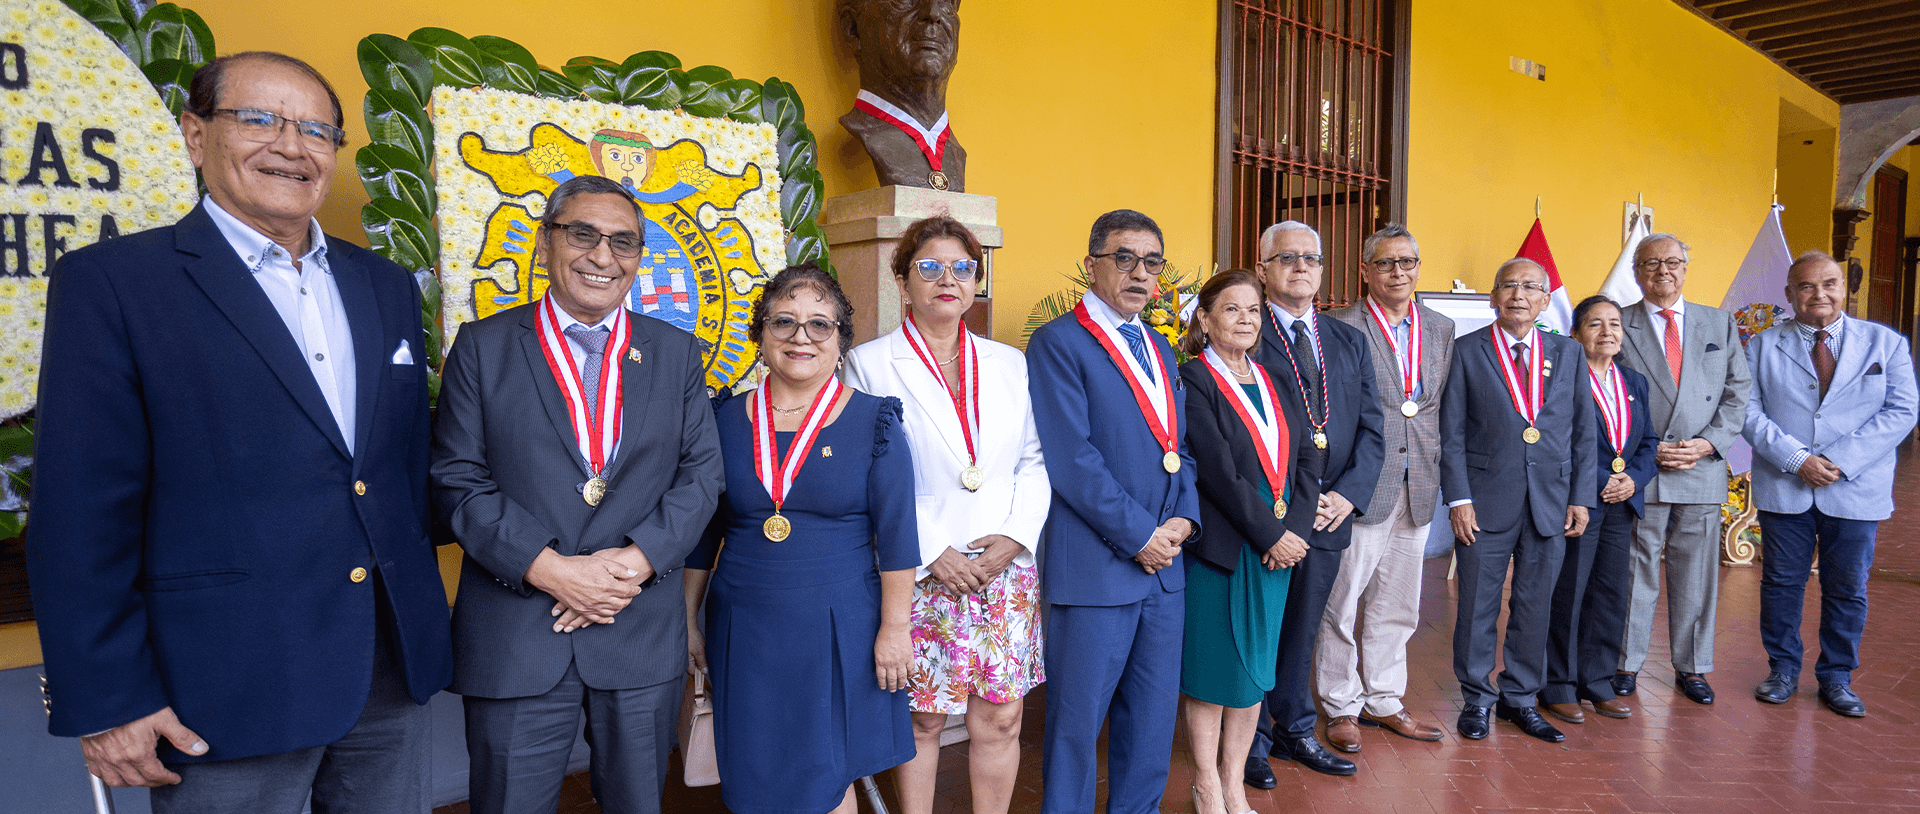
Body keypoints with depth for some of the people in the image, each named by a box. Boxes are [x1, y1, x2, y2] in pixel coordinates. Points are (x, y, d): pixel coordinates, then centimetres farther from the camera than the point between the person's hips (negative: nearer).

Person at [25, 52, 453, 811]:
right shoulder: (112, 282, -6)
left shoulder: (386, 285, 10)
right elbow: (80, 513, -8)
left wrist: (420, 619, 12)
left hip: (395, 667, 5)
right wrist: (108, 702, -10)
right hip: (227, 698, -4)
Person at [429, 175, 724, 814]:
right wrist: (549, 569, -16)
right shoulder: (483, 346, 2)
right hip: (513, 637, -1)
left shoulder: (676, 352, 6)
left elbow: (702, 472, 2)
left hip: (645, 637, 2)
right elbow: (457, 480, -4)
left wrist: (637, 560, -13)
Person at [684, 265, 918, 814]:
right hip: (745, 630, 3)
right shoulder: (728, 420, 2)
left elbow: (897, 535, -5)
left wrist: (895, 627, -7)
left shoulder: (872, 421, -5)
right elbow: (702, 531, 9)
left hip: (839, 629, -2)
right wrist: (689, 619, 11)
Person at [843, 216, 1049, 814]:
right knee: (921, 719, 7)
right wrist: (934, 553, -12)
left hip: (1005, 569, 3)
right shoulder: (869, 364, -1)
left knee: (1001, 720, 8)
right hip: (920, 574, -3)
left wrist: (1015, 536, -5)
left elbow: (1035, 461, 10)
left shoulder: (1010, 364, 12)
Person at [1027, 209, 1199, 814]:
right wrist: (1139, 535, -14)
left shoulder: (1160, 348, 16)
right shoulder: (1058, 343, -9)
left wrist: (1183, 518, 0)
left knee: (1153, 719, 17)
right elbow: (1072, 460, -16)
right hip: (1094, 566, -7)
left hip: (1164, 562, 7)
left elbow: (1178, 447, 17)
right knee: (1077, 723, 4)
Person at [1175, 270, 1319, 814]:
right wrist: (1271, 534, -14)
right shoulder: (1194, 381, -8)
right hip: (1218, 546, -6)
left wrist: (1296, 528, -5)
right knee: (1210, 670, 4)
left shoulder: (1271, 381, 12)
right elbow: (1218, 472, -16)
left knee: (1255, 668, 12)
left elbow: (1305, 461, 9)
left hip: (1278, 546, 6)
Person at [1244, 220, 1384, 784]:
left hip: (1332, 513, 5)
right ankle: (1252, 739, 23)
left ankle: (1294, 731, 33)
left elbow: (1371, 427, 9)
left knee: (1301, 631, 18)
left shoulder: (1349, 341, 13)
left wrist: (1349, 493, -5)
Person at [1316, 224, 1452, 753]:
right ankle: (1342, 706, 17)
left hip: (1417, 489, 6)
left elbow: (1444, 407, 14)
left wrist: (1436, 473, 5)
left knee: (1396, 604, 15)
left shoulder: (1441, 329, 12)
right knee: (1342, 600, 2)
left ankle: (1382, 700, 29)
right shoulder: (1341, 327, -7)